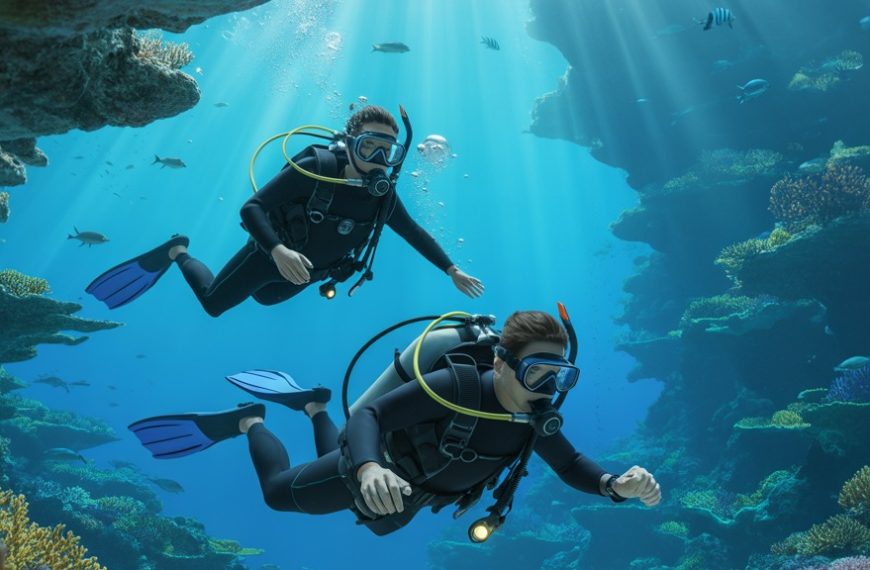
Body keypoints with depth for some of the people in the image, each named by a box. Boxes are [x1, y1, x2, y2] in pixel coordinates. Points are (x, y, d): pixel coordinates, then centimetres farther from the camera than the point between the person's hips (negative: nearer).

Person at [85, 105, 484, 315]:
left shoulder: (383, 196, -19)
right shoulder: (315, 169, -35)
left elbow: (415, 233, -2)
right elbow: (251, 208, -36)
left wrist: (453, 271, -1)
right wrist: (279, 251, -53)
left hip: (306, 274, 5)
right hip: (270, 256, -5)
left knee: (264, 297, 33)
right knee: (212, 302, 13)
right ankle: (178, 253, 38)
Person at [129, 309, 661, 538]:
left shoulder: (535, 419, -21)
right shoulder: (453, 387, -42)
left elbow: (572, 465, -13)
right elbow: (370, 414, -43)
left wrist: (618, 484, -36)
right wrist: (370, 469, -65)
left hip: (415, 495, 7)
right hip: (375, 472, -6)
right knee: (279, 492, 10)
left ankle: (314, 407, 46)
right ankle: (248, 422, 38)